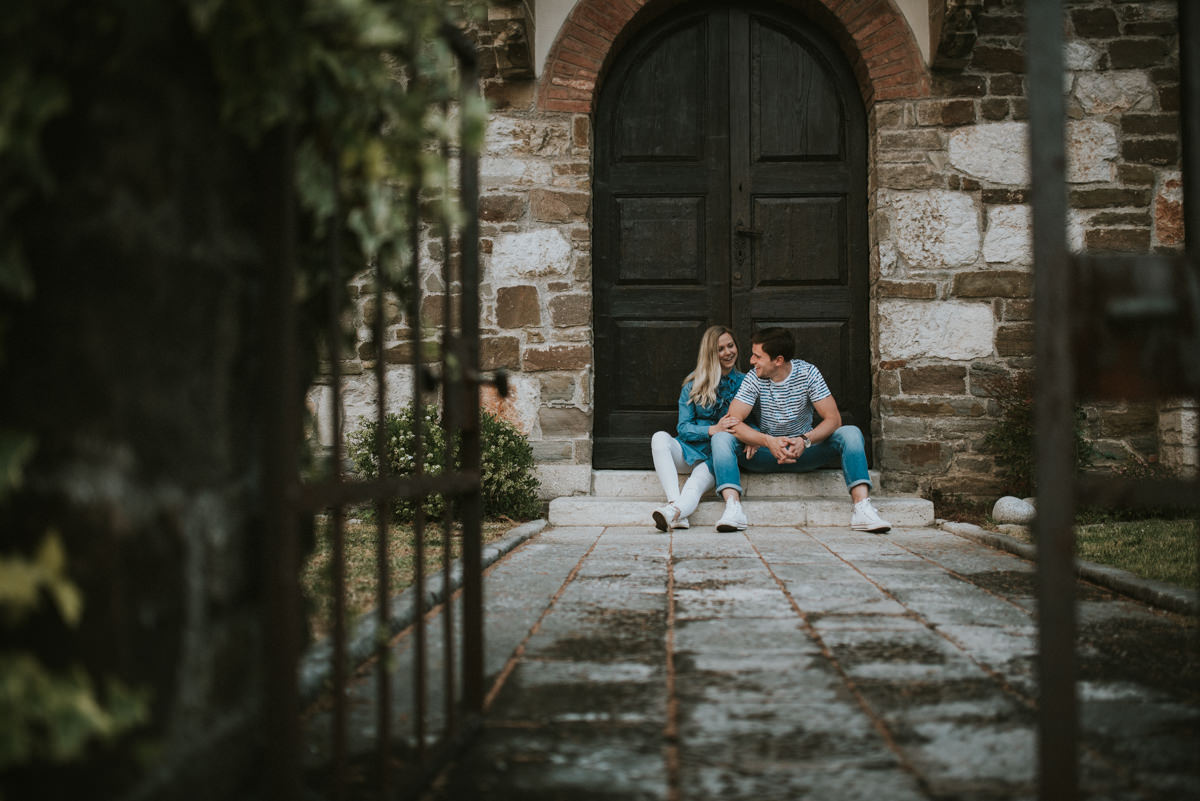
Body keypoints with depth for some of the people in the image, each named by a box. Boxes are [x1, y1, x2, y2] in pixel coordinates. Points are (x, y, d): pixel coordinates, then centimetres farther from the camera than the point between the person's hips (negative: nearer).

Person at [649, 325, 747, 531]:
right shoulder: (694, 384, 8)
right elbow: (683, 427, 3)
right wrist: (711, 430, -17)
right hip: (691, 450, 2)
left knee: (696, 486, -34)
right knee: (660, 438, -31)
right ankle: (674, 502, -48)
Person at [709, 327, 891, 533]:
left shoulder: (807, 373, -8)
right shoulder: (754, 379, -8)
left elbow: (833, 419, -14)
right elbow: (733, 421, -19)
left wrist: (805, 440, -34)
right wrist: (768, 441, -37)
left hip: (804, 452, 0)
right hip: (766, 453, 0)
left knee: (851, 433, -23)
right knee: (721, 437, -25)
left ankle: (862, 508, -37)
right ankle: (733, 507, -43)